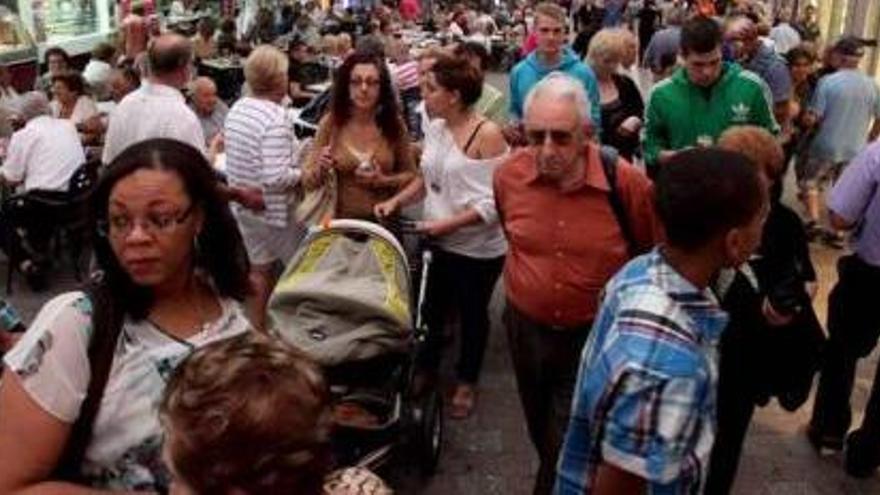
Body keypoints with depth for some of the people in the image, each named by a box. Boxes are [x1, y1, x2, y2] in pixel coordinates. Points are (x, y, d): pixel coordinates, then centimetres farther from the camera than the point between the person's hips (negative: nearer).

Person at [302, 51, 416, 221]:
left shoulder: (394, 123, -5)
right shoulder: (330, 123, -6)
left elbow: (411, 175, 5)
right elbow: (308, 182, 0)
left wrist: (384, 181, -12)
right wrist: (321, 169, -19)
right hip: (343, 220, 0)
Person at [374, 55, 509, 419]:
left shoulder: (487, 134, -20)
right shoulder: (435, 128, 1)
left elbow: (495, 201, -22)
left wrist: (450, 223, -25)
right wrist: (396, 201, -1)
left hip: (478, 248, -6)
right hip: (438, 242, 6)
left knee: (472, 314, 14)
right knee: (431, 309, 18)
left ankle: (467, 382, 35)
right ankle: (426, 371, 41)